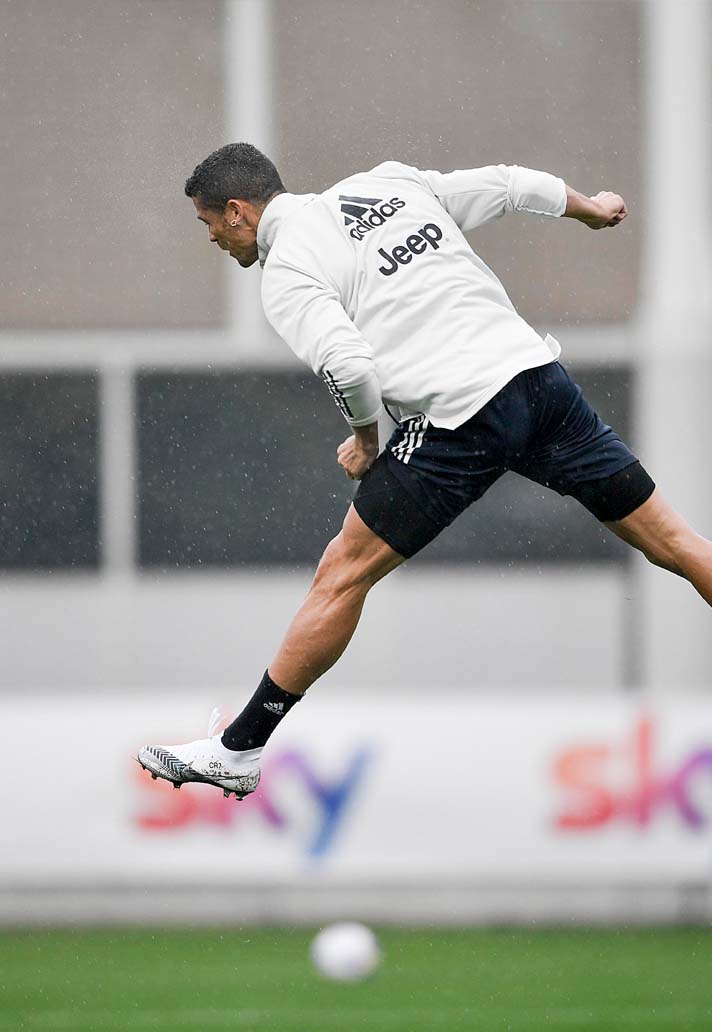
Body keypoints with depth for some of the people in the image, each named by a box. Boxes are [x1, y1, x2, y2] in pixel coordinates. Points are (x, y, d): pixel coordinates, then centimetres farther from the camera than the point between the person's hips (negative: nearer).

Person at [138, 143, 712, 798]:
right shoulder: (390, 182, 18)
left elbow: (348, 364, -17)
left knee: (345, 573, 4)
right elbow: (511, 185, 21)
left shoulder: (287, 273, 0)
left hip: (460, 417, -6)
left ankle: (239, 751, 8)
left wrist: (366, 437, 3)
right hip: (541, 375, 6)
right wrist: (591, 207, 40)